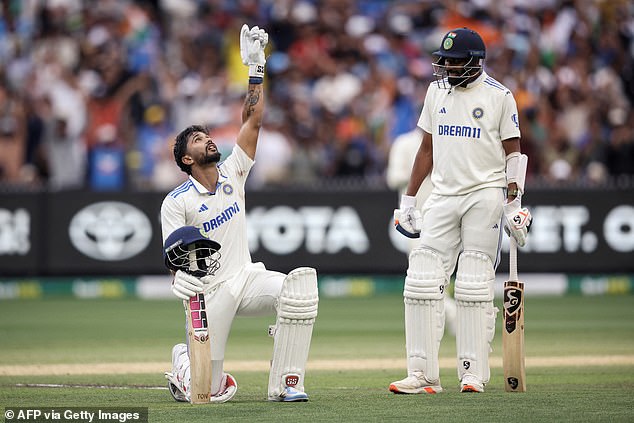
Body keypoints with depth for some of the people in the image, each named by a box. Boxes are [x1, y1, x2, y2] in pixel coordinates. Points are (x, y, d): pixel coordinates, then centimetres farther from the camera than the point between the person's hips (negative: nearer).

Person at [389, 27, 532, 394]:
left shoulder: (499, 96, -3)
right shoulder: (437, 91, 12)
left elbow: (513, 152, -2)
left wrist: (514, 205, -9)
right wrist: (408, 200, 13)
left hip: (485, 195, -5)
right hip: (443, 195, 5)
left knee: (475, 287, -4)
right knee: (422, 282, -4)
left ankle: (474, 373, 1)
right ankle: (423, 374, -1)